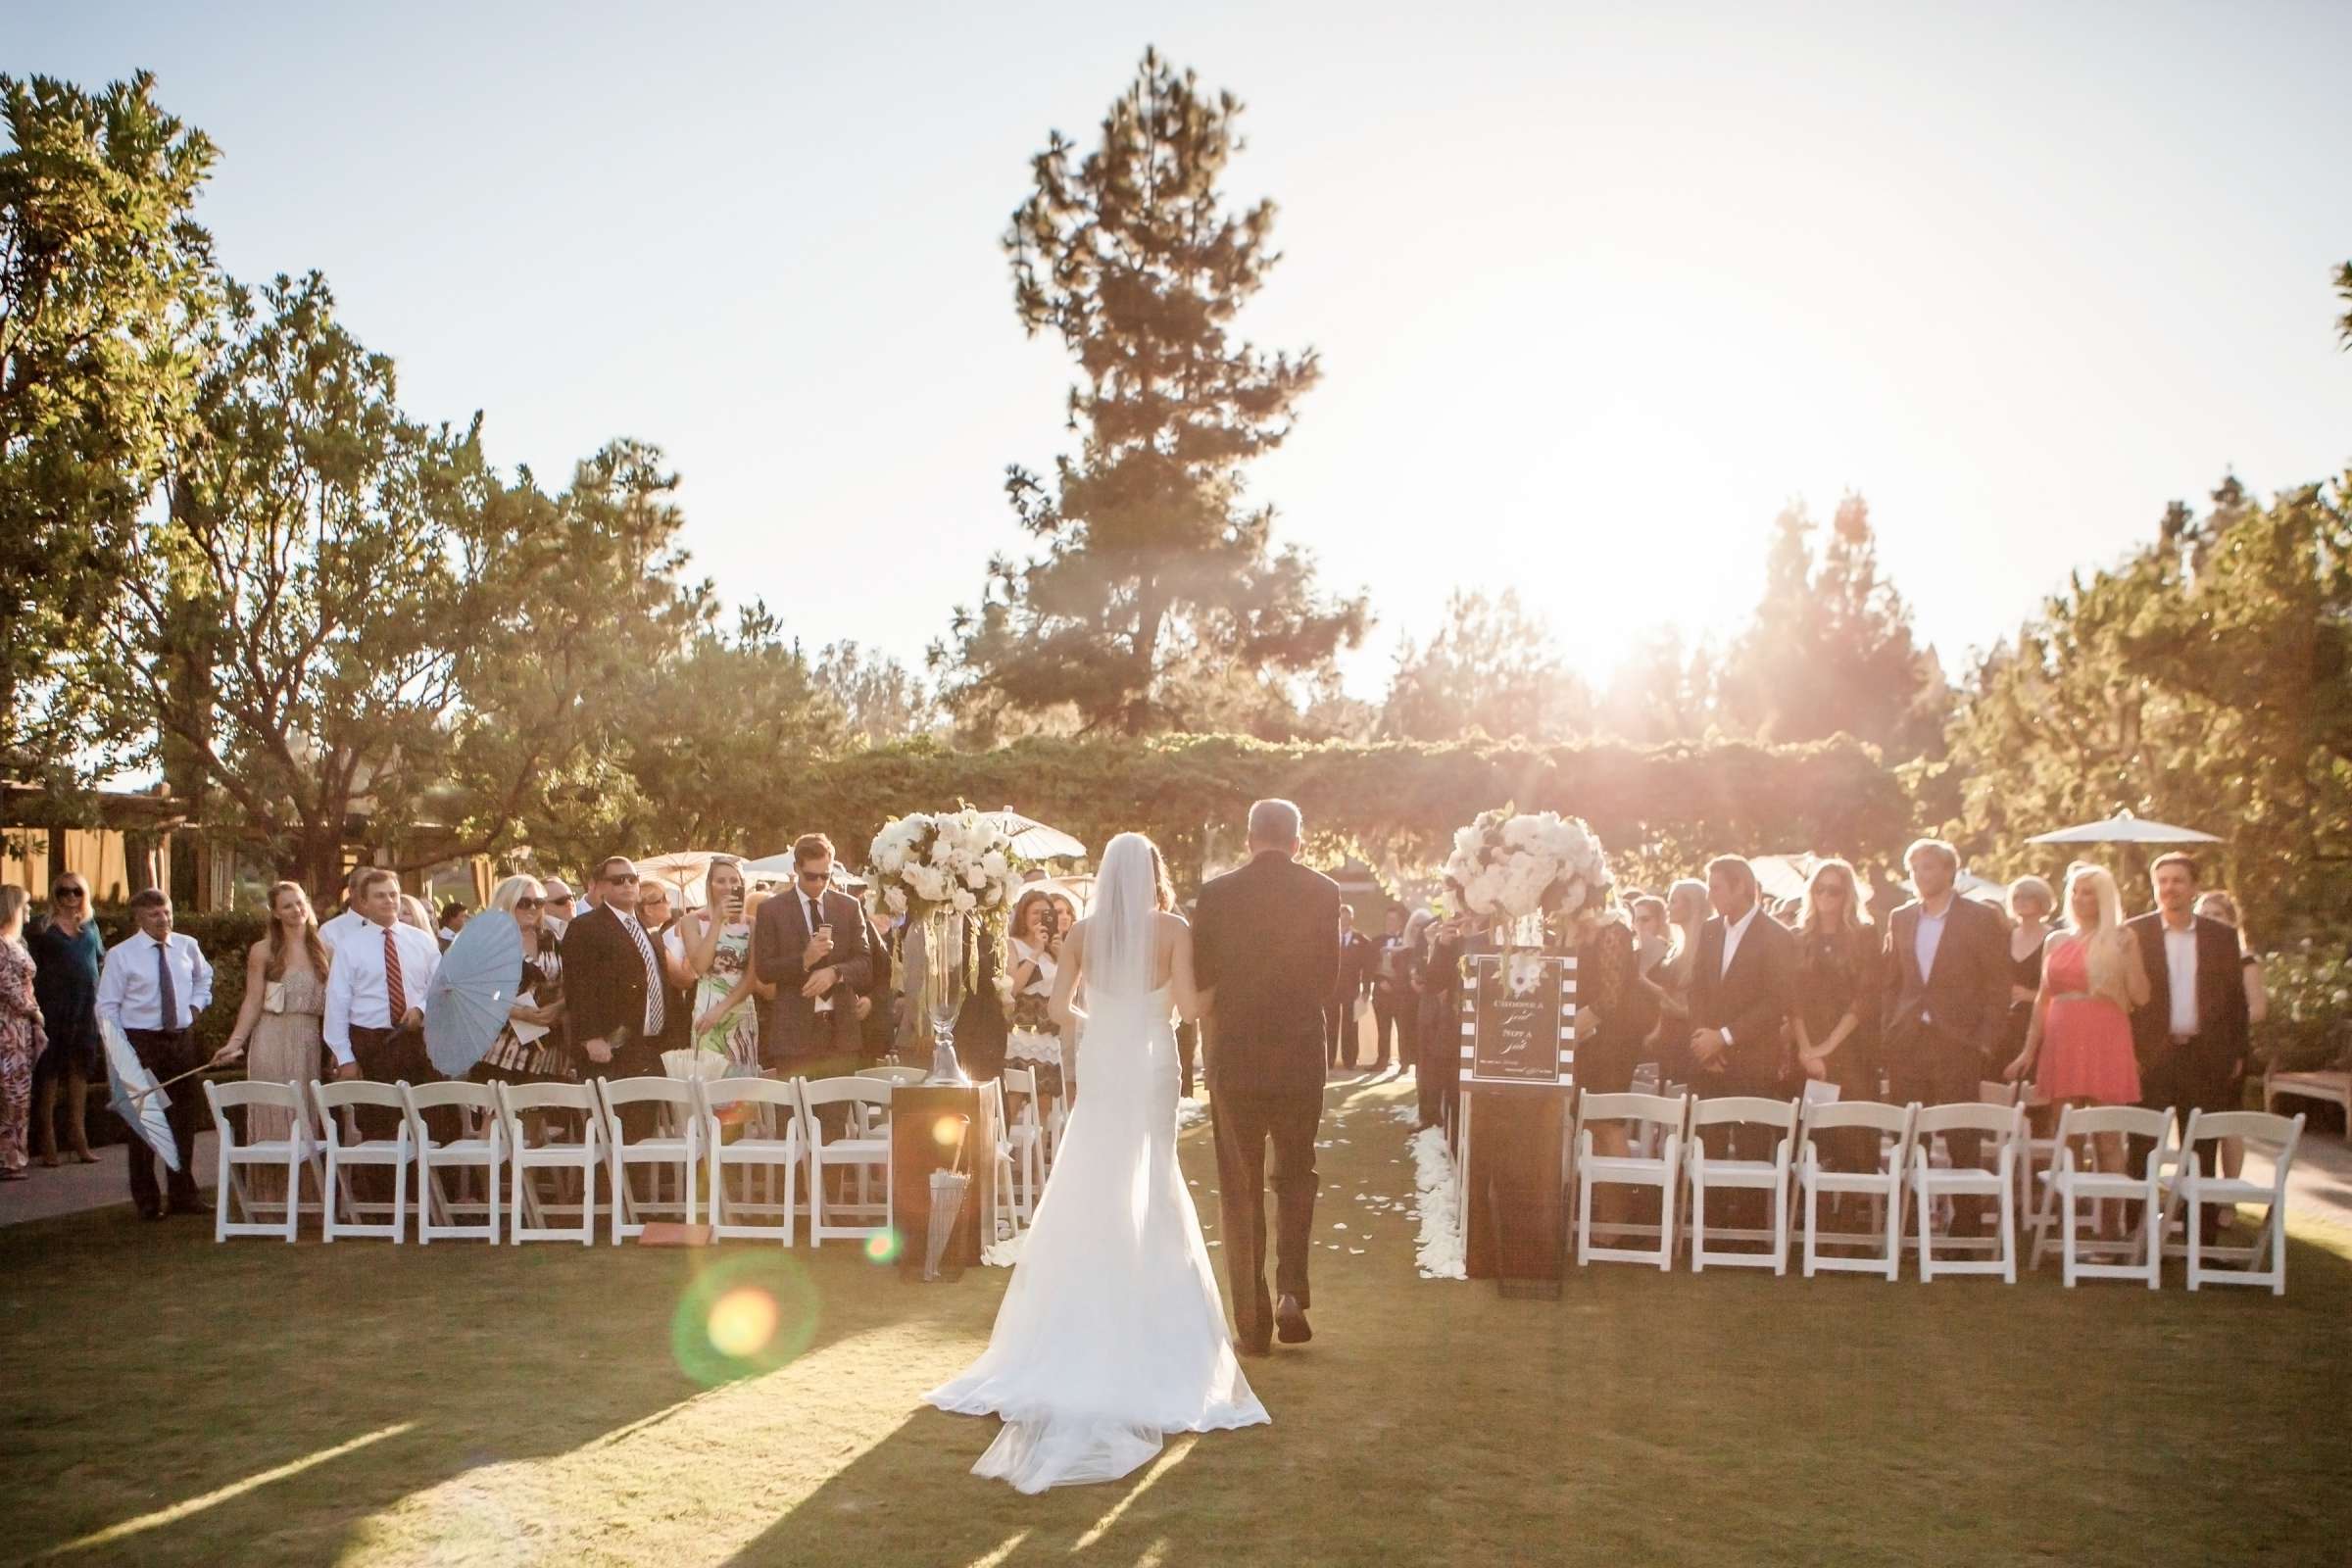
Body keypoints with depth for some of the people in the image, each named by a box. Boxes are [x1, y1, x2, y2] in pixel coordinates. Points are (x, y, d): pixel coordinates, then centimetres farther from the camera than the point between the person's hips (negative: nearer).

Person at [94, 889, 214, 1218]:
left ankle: (182, 1195, 22)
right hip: (141, 1042, -4)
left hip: (183, 1040, 4)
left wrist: (196, 1004, 8)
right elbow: (107, 1007, -6)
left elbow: (204, 977, 26)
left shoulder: (187, 946, 4)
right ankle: (147, 1200, 12)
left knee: (185, 1121, 10)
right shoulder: (120, 955, -7)